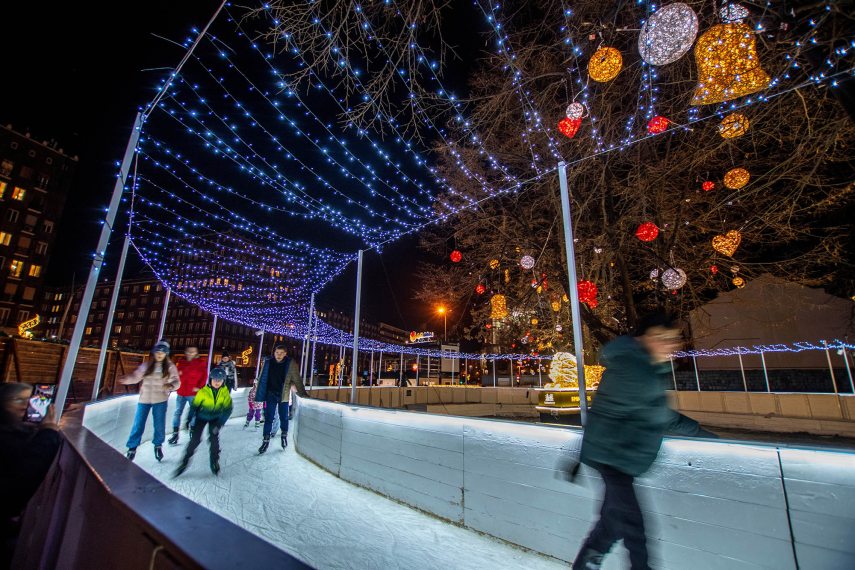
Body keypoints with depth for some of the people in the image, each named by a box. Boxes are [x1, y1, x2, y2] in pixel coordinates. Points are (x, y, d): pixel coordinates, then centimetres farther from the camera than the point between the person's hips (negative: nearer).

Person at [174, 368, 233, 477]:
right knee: (195, 439, -11)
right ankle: (185, 461, 12)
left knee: (214, 438, -13)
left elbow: (228, 409, -19)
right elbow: (194, 406, -13)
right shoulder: (203, 391, -24)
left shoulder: (225, 392, -19)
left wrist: (219, 424, -27)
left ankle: (215, 461, 7)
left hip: (215, 418, 1)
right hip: (201, 417, 0)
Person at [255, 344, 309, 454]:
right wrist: (258, 393, 4)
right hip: (270, 395, 1)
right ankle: (265, 440, 19)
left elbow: (297, 379, -8)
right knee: (268, 418, 6)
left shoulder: (290, 364, -10)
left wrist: (302, 393, -9)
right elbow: (262, 378, 4)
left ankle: (284, 436, 34)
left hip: (283, 395, -1)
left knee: (284, 417, 13)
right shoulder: (268, 362, -5)